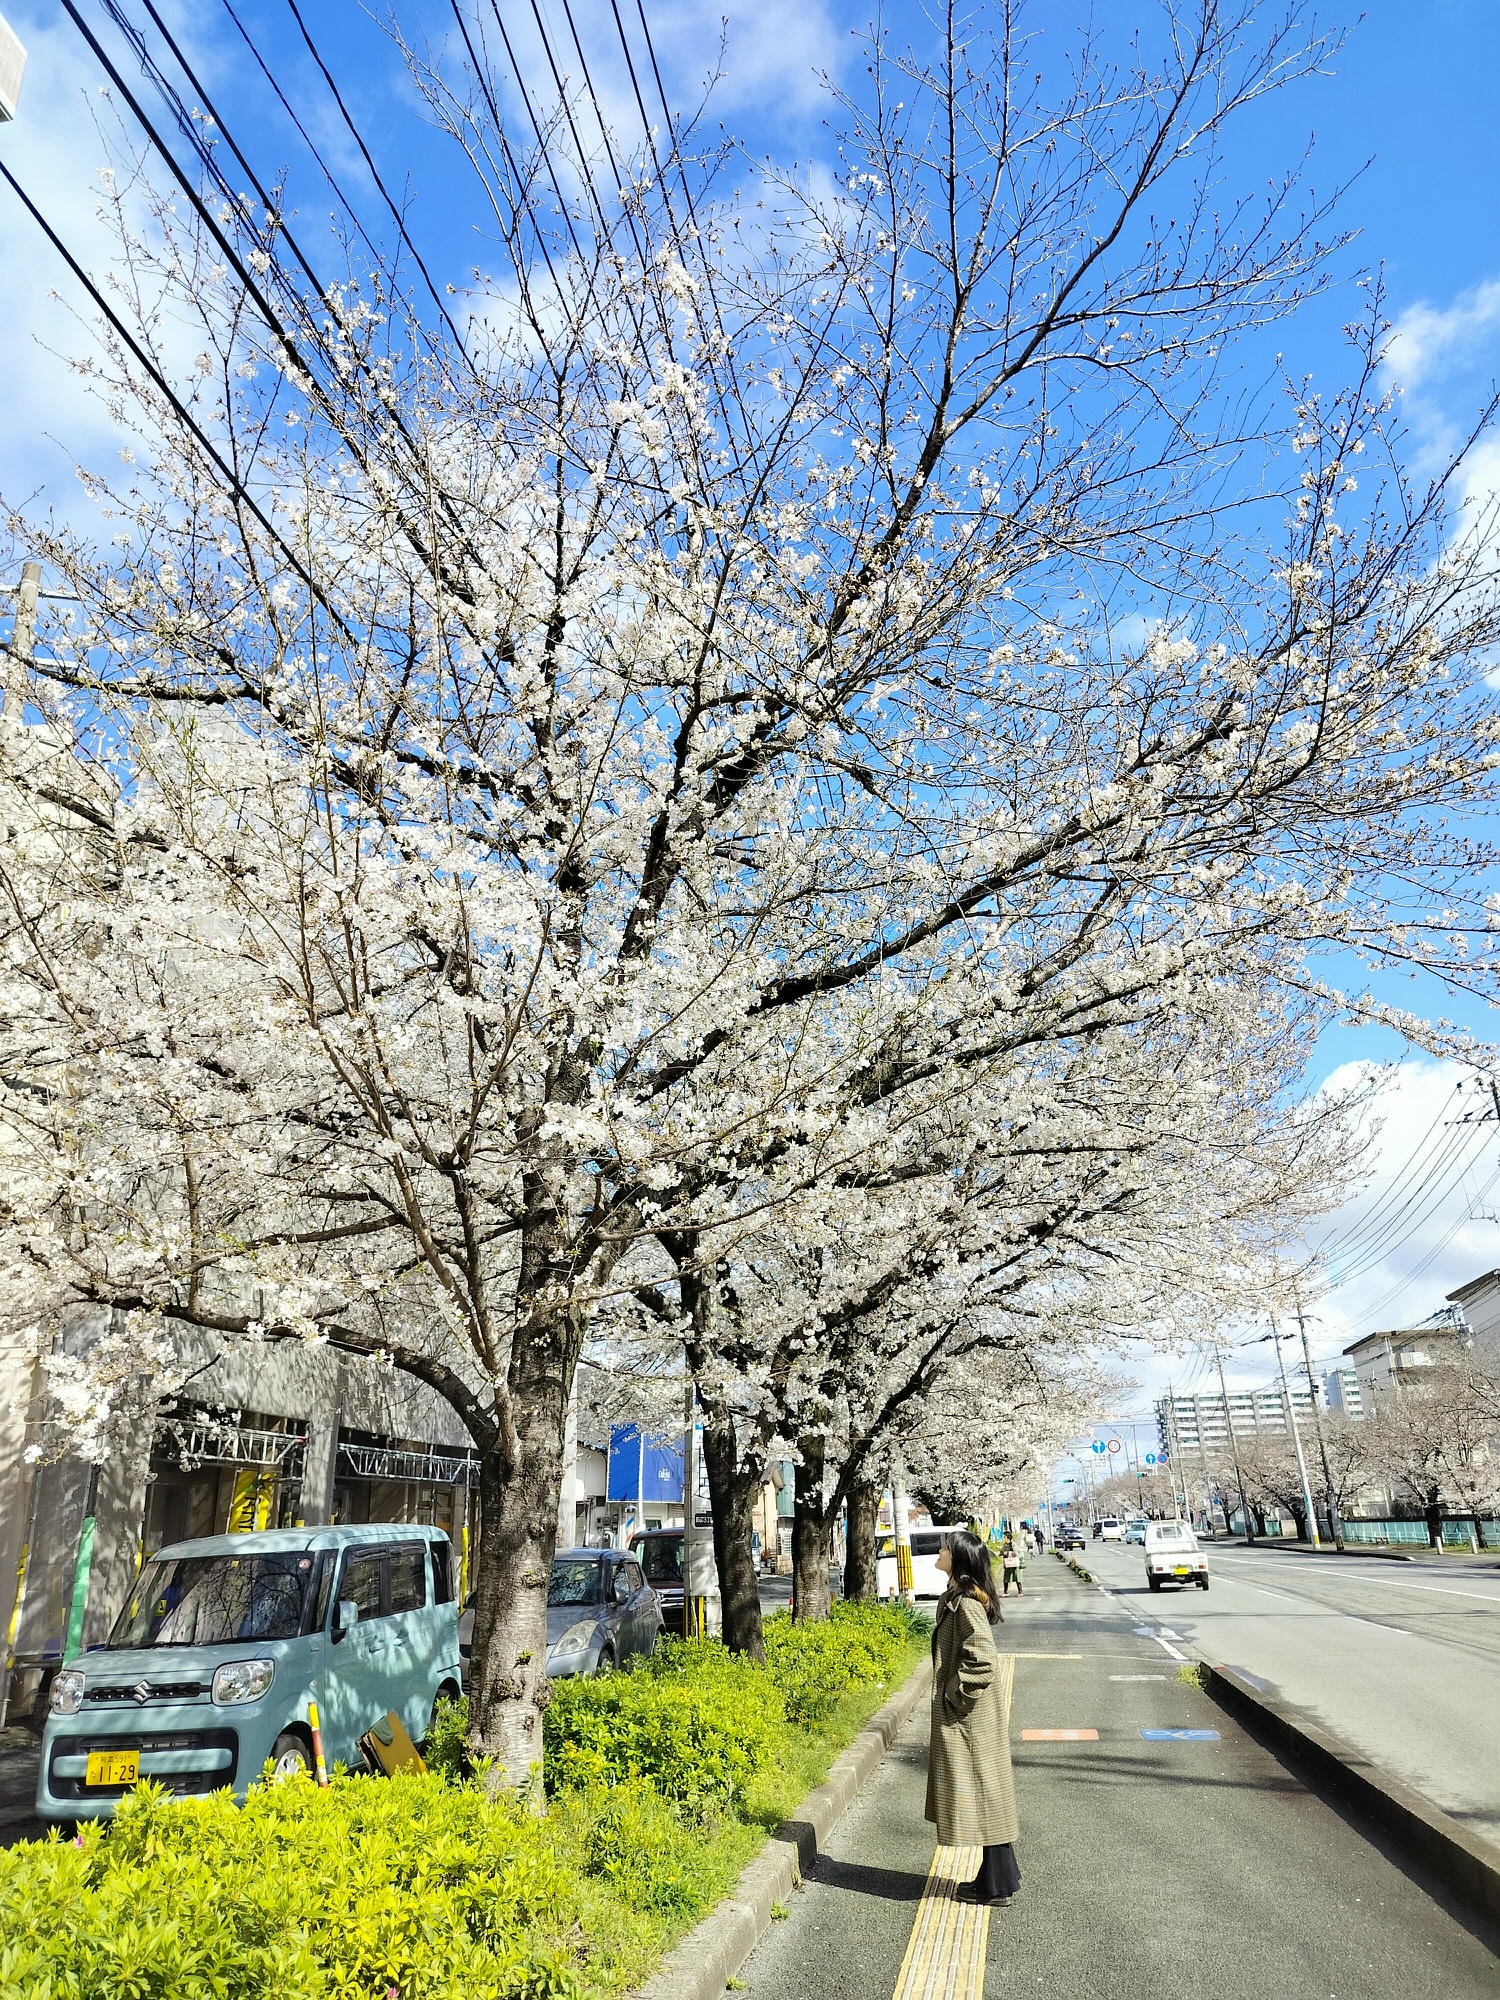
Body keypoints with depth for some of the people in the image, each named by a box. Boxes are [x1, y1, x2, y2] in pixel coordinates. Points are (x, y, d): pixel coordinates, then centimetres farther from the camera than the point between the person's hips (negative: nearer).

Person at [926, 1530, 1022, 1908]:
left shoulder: (966, 1603, -23)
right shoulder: (958, 1597, 7)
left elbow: (983, 1659, -31)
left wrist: (957, 1697, -20)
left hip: (970, 1719, -10)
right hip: (964, 1717, 10)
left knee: (983, 1795, 2)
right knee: (983, 1795, 17)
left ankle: (997, 1885, 14)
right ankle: (998, 1876, 28)